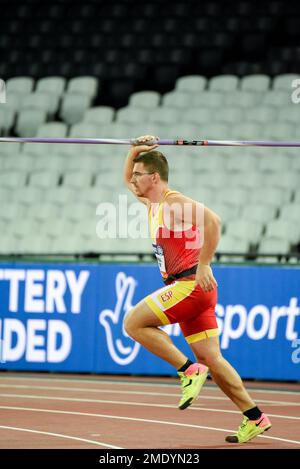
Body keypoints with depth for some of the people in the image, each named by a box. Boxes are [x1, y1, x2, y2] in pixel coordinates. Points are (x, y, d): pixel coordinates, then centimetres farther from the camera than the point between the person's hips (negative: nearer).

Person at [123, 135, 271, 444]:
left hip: (192, 284, -9)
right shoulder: (153, 204, 16)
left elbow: (212, 221, -29)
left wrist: (203, 265, -29)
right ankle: (255, 418, 5)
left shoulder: (176, 204, -12)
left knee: (134, 323, -12)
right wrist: (134, 153, 16)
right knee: (210, 358, 6)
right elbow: (128, 182, 34)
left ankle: (189, 371, -14)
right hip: (184, 289, 9)